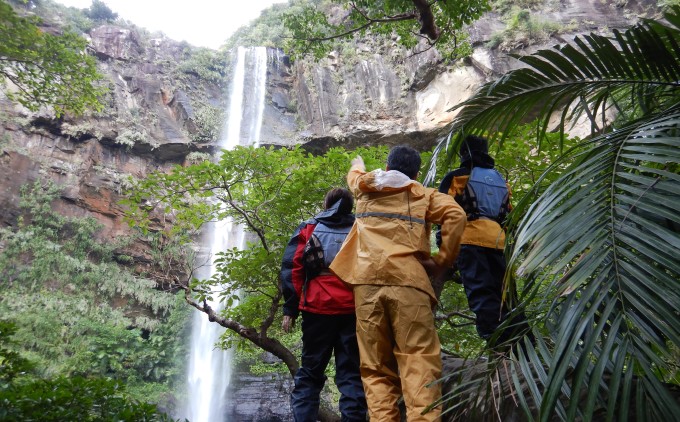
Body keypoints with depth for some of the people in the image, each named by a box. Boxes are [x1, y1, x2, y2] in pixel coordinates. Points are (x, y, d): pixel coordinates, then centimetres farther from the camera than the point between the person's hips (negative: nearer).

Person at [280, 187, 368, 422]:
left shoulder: (308, 228, 12)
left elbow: (292, 268, 4)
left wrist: (290, 309, 4)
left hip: (318, 309, 0)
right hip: (353, 310, 1)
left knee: (310, 372, 9)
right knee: (351, 373, 6)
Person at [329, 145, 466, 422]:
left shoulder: (365, 187, 22)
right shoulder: (424, 195, 15)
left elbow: (355, 174, 46)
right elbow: (455, 215, -3)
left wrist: (357, 164, 68)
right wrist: (441, 261, 4)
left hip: (367, 281, 2)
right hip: (407, 281, -2)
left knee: (376, 368, 4)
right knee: (420, 364, -6)